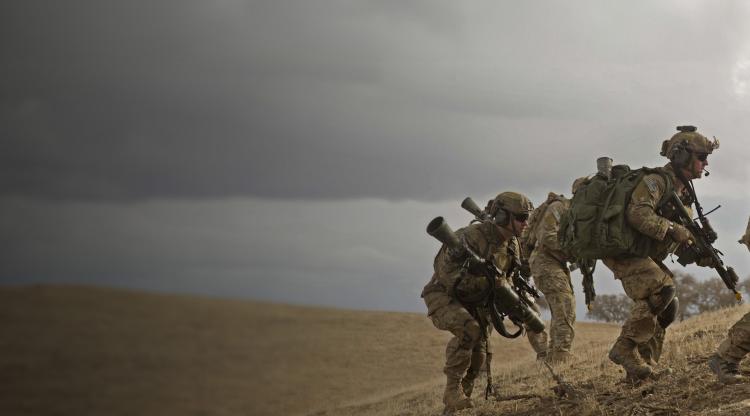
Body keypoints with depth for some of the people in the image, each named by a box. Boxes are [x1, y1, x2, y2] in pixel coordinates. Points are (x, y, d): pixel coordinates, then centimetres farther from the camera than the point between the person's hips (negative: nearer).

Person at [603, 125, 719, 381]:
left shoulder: (683, 192, 14)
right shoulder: (657, 181, -16)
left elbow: (679, 241, 19)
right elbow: (637, 214, -32)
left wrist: (698, 254, 0)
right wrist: (673, 231, -30)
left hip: (647, 258, 10)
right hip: (623, 252, -10)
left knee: (666, 308, 5)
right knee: (661, 289, -26)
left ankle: (642, 366, 10)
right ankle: (625, 348, -21)